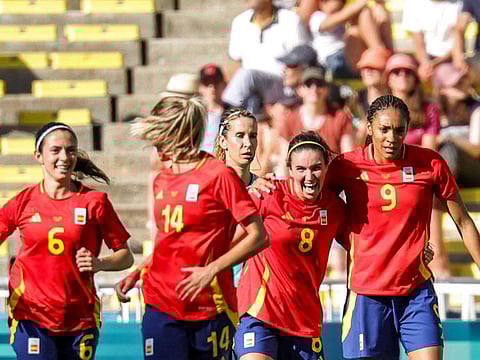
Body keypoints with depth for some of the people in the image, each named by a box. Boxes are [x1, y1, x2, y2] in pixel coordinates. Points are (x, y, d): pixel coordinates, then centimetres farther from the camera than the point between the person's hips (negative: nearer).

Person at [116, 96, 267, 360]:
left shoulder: (218, 175, -7)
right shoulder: (161, 181, 13)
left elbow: (258, 237, -9)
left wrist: (211, 269, -17)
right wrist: (136, 273, 11)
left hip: (209, 308, -5)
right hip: (160, 307, 5)